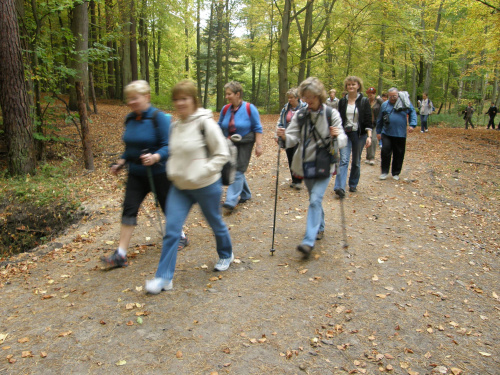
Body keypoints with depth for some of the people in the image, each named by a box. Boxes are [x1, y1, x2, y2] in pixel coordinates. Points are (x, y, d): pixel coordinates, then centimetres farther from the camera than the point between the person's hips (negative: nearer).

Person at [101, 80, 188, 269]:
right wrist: (121, 162, 9)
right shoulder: (130, 119, 5)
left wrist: (155, 157, -38)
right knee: (129, 209, -1)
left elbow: (168, 146, -21)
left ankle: (181, 236, 38)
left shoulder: (159, 118, -16)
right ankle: (121, 255, 3)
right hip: (136, 173, 6)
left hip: (158, 173, -6)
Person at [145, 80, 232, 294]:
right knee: (171, 230, 0)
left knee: (216, 224, 16)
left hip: (206, 187, -5)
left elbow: (222, 154, -14)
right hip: (180, 187, 5)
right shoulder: (175, 126, 5)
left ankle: (226, 255, 44)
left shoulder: (205, 123, -15)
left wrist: (201, 173, -19)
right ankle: (164, 278, 9)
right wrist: (172, 171, 4)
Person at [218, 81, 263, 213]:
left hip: (244, 144, -5)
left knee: (238, 170, -10)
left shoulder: (249, 108, -10)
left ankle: (231, 201, -12)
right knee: (236, 170, 11)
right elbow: (220, 127, 12)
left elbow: (257, 128, -7)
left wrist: (259, 145, -12)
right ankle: (245, 194, 31)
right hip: (229, 145, 5)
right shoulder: (225, 109, 2)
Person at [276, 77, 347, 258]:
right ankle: (320, 228, 41)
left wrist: (338, 136, -31)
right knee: (314, 200, 17)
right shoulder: (300, 115, 1)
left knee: (315, 200, -15)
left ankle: (309, 241, -15)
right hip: (305, 163, 4)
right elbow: (293, 138, -5)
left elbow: (343, 140, -9)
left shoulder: (331, 114, -7)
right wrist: (284, 136, -26)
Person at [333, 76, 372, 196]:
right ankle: (340, 187, -20)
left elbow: (368, 120, -4)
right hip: (345, 133, 1)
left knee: (356, 161, 9)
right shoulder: (342, 101, 6)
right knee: (344, 160, -12)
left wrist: (369, 136, -13)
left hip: (359, 134, -1)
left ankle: (353, 184, 25)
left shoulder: (364, 101, -1)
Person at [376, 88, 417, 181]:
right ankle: (384, 172, 7)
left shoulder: (405, 103, 2)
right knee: (385, 152, -7)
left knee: (399, 154, 6)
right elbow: (380, 120, 15)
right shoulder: (385, 105, 7)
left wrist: (412, 124, -6)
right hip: (386, 134, 1)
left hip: (400, 135, 0)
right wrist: (378, 132, 16)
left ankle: (396, 173, 20)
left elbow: (412, 113, 8)